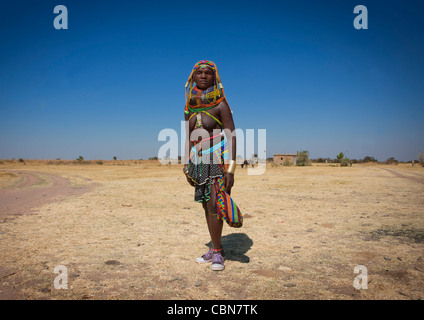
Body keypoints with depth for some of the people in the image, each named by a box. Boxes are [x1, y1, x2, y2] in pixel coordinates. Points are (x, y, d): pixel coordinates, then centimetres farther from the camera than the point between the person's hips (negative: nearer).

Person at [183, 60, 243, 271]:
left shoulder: (220, 105, -7)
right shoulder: (191, 107, 9)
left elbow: (232, 136, -11)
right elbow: (189, 137, 13)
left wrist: (231, 169, -18)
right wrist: (187, 167, 11)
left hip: (218, 160, -6)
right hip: (198, 162, 6)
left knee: (213, 206, -10)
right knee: (206, 206, 10)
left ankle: (217, 253, 8)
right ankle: (216, 250, 23)